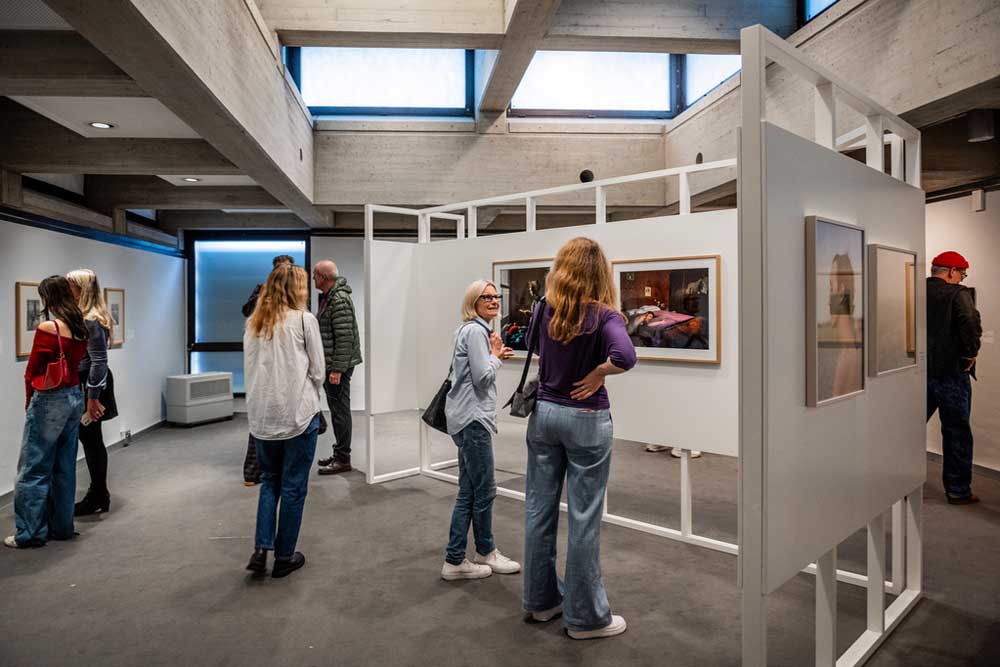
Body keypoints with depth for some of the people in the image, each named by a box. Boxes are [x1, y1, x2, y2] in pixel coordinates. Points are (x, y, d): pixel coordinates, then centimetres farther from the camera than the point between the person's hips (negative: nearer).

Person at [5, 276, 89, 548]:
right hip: (74, 397, 7)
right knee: (64, 468, 14)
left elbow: (32, 372, -7)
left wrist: (29, 401, 7)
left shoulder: (47, 329, -15)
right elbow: (77, 364, 9)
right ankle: (61, 527, 22)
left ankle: (30, 533, 12)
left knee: (34, 470, 4)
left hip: (50, 401, -7)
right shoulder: (81, 328, 5)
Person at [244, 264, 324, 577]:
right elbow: (317, 370, -4)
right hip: (297, 414, -5)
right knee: (293, 487, 8)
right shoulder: (304, 319, -8)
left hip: (261, 415, 5)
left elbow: (249, 369, 10)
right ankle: (284, 557, 17)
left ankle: (261, 549, 12)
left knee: (269, 481, 21)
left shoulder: (253, 322, 7)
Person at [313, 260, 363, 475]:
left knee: (340, 410, -3)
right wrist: (330, 366, 18)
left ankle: (343, 459, 6)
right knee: (336, 408, 16)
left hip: (338, 366, -10)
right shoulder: (327, 297, 14)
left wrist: (337, 369, -22)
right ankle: (339, 452, 27)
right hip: (329, 364, 10)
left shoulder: (339, 300, -17)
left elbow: (344, 338, -22)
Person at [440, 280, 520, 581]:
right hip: (472, 418, -10)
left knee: (468, 492, 13)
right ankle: (486, 552, 23)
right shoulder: (476, 331, -14)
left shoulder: (476, 329, 17)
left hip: (469, 418, 10)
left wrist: (495, 356, 11)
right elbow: (482, 377, -19)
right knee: (484, 491, 4)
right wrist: (495, 355, -4)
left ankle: (455, 560, 21)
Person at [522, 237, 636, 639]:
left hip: (543, 412, 5)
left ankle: (541, 599, 29)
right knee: (583, 517, 5)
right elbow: (625, 357, -31)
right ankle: (584, 617, 18)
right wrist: (596, 374, -16)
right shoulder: (603, 315, -14)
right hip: (585, 419, -5)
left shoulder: (544, 311, 0)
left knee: (539, 508, 13)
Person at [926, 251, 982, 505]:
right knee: (956, 432, 6)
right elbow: (971, 323, -25)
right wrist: (970, 354, -12)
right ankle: (958, 491, 14)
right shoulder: (958, 293, -10)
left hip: (918, 370, 5)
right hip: (951, 372, -5)